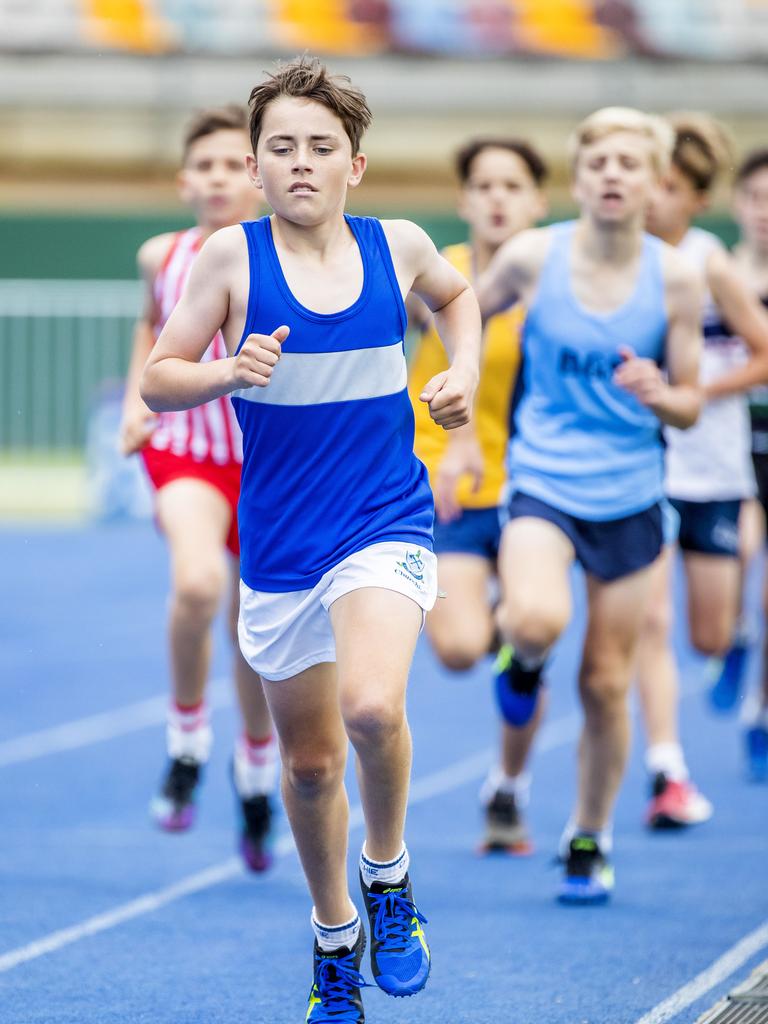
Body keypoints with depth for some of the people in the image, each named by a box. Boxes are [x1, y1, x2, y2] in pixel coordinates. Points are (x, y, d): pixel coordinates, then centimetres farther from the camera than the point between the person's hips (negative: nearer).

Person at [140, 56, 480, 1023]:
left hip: (386, 526, -1)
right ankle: (335, 942, 35)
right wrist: (229, 371, -22)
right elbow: (158, 379, -3)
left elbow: (455, 294, 23)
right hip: (279, 545, 1)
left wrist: (463, 371, 5)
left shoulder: (398, 246, 0)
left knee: (371, 707, -27)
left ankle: (387, 876, 1)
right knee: (310, 761, 12)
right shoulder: (233, 255, -6)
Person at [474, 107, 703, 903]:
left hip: (629, 497, 1)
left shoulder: (674, 278, -5)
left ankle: (588, 840, 26)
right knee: (537, 619, -31)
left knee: (606, 683, 6)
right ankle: (524, 659, 7)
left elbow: (688, 406, 1)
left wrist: (659, 395, -21)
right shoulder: (532, 257, -8)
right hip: (543, 478, -1)